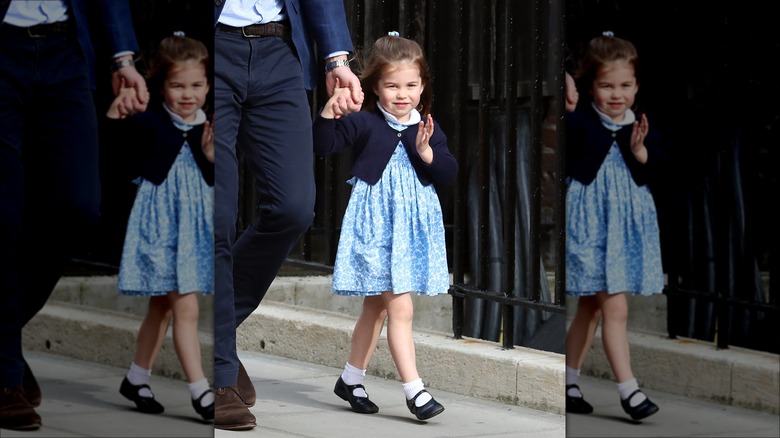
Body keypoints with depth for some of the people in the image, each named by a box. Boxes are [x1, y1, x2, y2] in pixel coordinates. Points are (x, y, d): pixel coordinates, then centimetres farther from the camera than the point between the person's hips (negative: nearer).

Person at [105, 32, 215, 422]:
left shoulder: (207, 131, 1)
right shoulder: (149, 123, -11)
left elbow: (217, 185, 4)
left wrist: (212, 158, -13)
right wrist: (114, 114, -31)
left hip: (193, 229, 6)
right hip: (159, 226, -6)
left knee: (162, 306, 16)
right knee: (186, 307, -10)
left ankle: (136, 379, 30)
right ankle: (200, 392, -8)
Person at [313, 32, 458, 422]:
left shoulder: (429, 129, 3)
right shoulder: (364, 123, -8)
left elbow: (449, 174, -2)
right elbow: (322, 145, -13)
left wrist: (427, 151, -19)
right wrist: (329, 112, -29)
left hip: (413, 226, 5)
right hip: (376, 225, -5)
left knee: (376, 306, 17)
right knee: (400, 307, -11)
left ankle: (351, 379, 30)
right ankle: (414, 391, -9)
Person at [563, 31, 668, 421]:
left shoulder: (640, 128, 4)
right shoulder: (578, 123, -10)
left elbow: (657, 169, 0)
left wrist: (641, 150, -18)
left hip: (626, 227, 6)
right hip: (589, 225, -6)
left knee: (591, 307, 15)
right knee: (615, 306, -11)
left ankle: (569, 381, 26)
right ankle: (628, 390, -9)